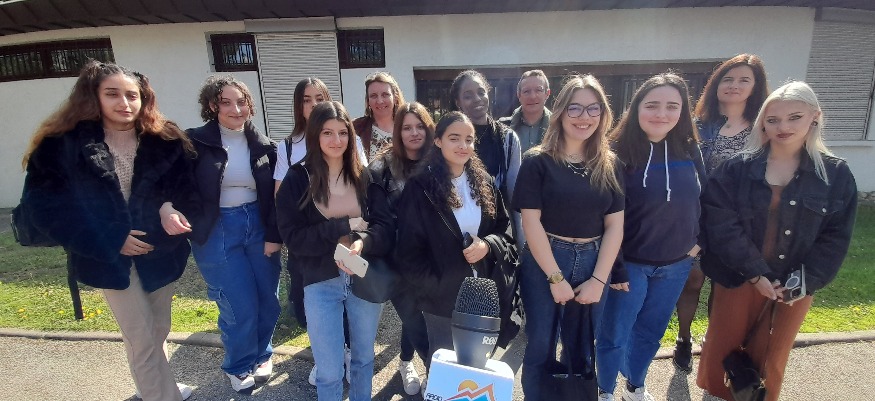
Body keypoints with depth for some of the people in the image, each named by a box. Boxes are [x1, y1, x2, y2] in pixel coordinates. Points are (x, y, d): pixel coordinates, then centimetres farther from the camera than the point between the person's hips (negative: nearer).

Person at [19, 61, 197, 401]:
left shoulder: (165, 140, -3)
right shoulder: (63, 144, -10)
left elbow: (185, 186, 2)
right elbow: (44, 205, -10)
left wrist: (169, 207, -21)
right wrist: (110, 241, -17)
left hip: (159, 251, 4)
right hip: (109, 256, -3)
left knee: (159, 330, 18)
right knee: (142, 338, 1)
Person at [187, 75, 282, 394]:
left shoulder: (263, 145, 2)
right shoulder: (196, 142, -8)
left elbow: (273, 195, 3)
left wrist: (274, 235, -1)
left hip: (258, 226, 4)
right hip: (217, 232, -3)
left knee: (268, 301, 11)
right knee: (241, 308, 1)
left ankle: (261, 355, 39)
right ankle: (239, 367, 29)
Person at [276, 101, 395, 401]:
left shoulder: (366, 177, -1)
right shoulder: (297, 180, -5)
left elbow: (387, 227, -8)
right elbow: (292, 236, -11)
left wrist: (361, 242, -28)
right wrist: (344, 227, -18)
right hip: (321, 284, -2)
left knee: (363, 359, 20)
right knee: (329, 372, 7)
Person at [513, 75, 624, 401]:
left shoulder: (610, 165, 3)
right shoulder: (538, 162, -8)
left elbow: (614, 225, 1)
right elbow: (531, 222, -12)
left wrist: (598, 280, -7)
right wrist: (556, 277, -13)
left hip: (593, 263, 3)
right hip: (544, 263, -3)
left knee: (582, 347, 16)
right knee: (540, 345, 9)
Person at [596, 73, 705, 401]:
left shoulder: (690, 150, -1)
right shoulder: (618, 152, -15)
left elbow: (702, 199, 12)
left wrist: (697, 241, 4)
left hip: (676, 263, 5)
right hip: (630, 262, -4)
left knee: (650, 332, 21)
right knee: (614, 334, 9)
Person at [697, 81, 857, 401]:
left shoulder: (836, 174, -2)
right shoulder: (737, 169, -8)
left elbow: (835, 239, -2)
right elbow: (721, 224, -14)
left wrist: (802, 283, -12)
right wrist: (755, 273, -19)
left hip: (794, 286, 2)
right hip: (738, 278, -1)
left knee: (771, 358, 17)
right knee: (722, 350, 11)